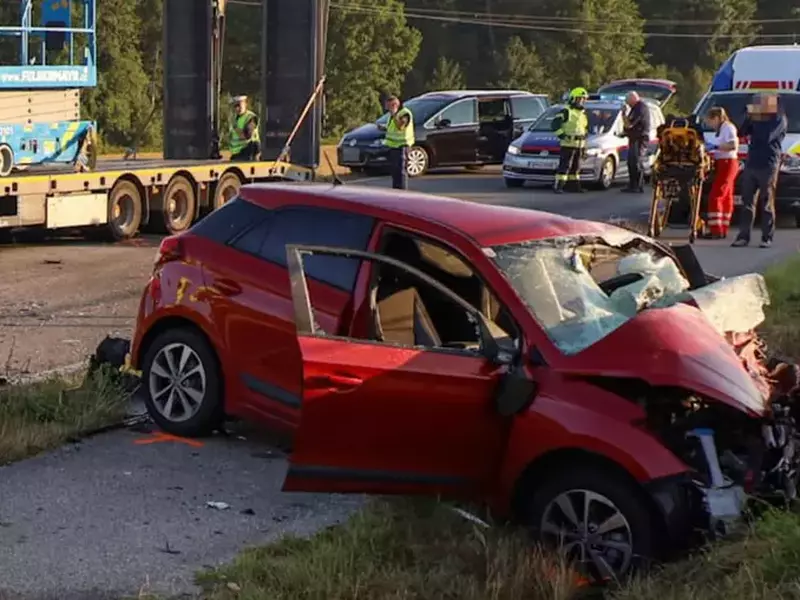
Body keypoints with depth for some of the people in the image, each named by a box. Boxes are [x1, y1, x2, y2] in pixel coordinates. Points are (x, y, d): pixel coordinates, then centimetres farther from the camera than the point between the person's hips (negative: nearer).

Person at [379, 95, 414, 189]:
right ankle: (395, 189, 22)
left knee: (401, 170, -11)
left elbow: (400, 126, -27)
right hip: (393, 146, 10)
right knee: (394, 170, 14)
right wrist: (384, 128, 11)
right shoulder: (393, 114, 18)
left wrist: (394, 114, -27)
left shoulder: (405, 113, -12)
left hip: (401, 146, -10)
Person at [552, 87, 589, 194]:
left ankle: (575, 185, 20)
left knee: (576, 166, 13)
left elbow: (585, 128, 28)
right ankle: (558, 186, -13)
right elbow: (555, 124, -13)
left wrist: (584, 144, 24)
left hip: (579, 145, 8)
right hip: (568, 144, -8)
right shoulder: (566, 112, -8)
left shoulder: (583, 113, 18)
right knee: (564, 165, -12)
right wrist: (561, 135, -19)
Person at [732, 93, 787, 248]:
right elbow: (742, 133, 10)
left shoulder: (779, 120, -5)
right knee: (747, 202, 4)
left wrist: (757, 121, -8)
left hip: (768, 167, -6)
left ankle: (767, 238, 0)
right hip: (750, 165, 6)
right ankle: (744, 236, 7)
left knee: (767, 204, -3)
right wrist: (750, 118, -2)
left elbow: (766, 137, -18)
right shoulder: (756, 119, 16)